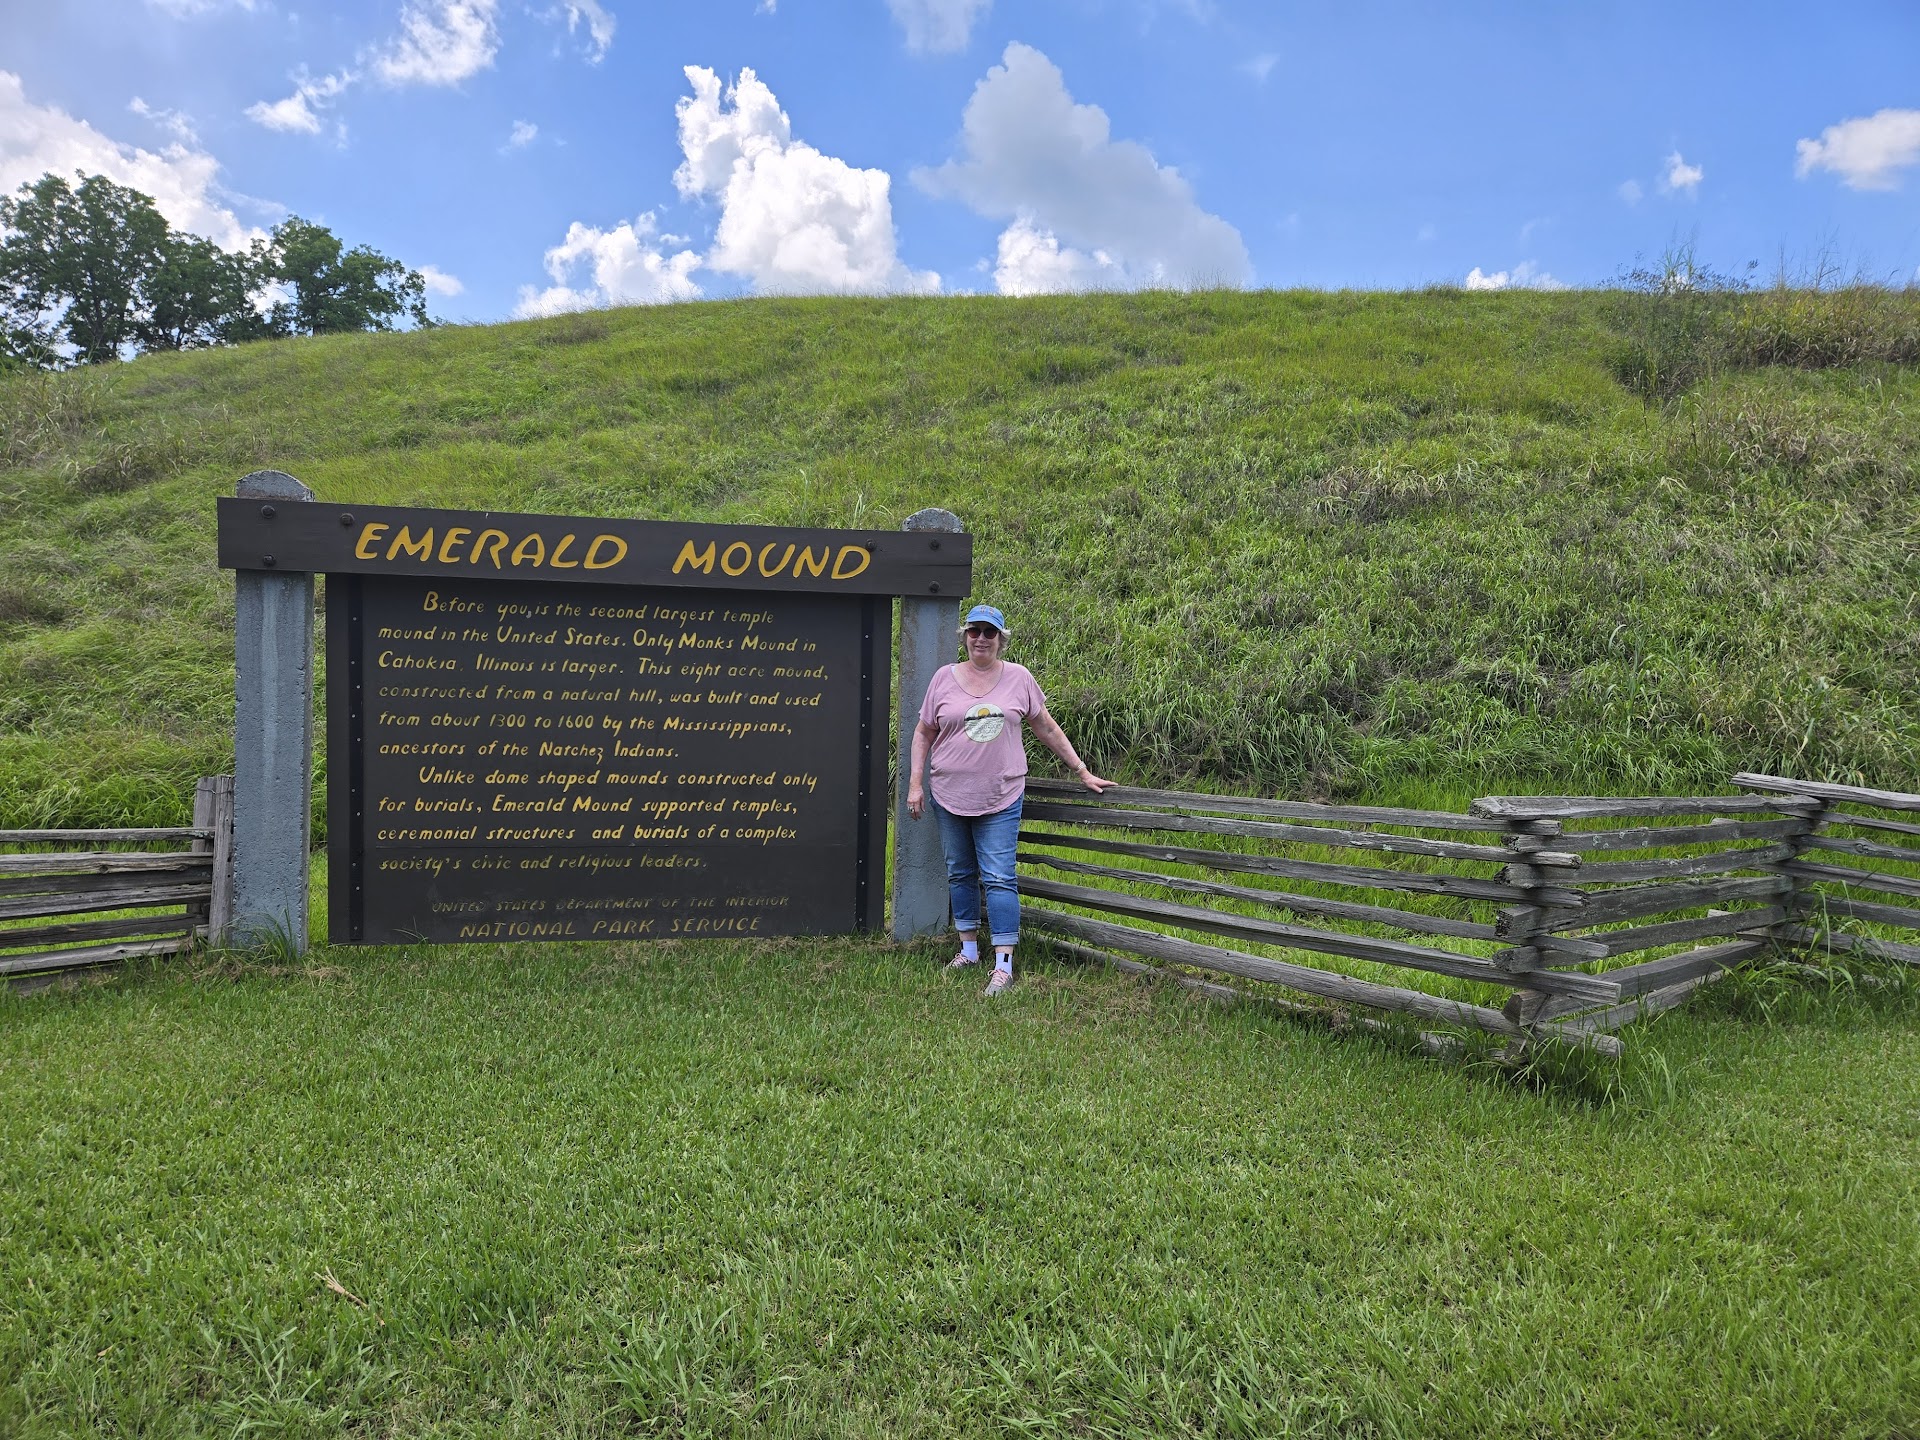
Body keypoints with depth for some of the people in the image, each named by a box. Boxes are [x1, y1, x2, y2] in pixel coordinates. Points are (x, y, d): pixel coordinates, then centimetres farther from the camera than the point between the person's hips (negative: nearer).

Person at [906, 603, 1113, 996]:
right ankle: (968, 949, 26)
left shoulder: (1019, 678, 1)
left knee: (999, 879, -6)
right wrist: (915, 783, 3)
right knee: (960, 874, 12)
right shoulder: (945, 678, 3)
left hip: (1000, 798, -2)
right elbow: (923, 733, 9)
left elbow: (1047, 729, 8)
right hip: (949, 795, 2)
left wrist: (1082, 772, 6)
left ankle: (1003, 966, -3)